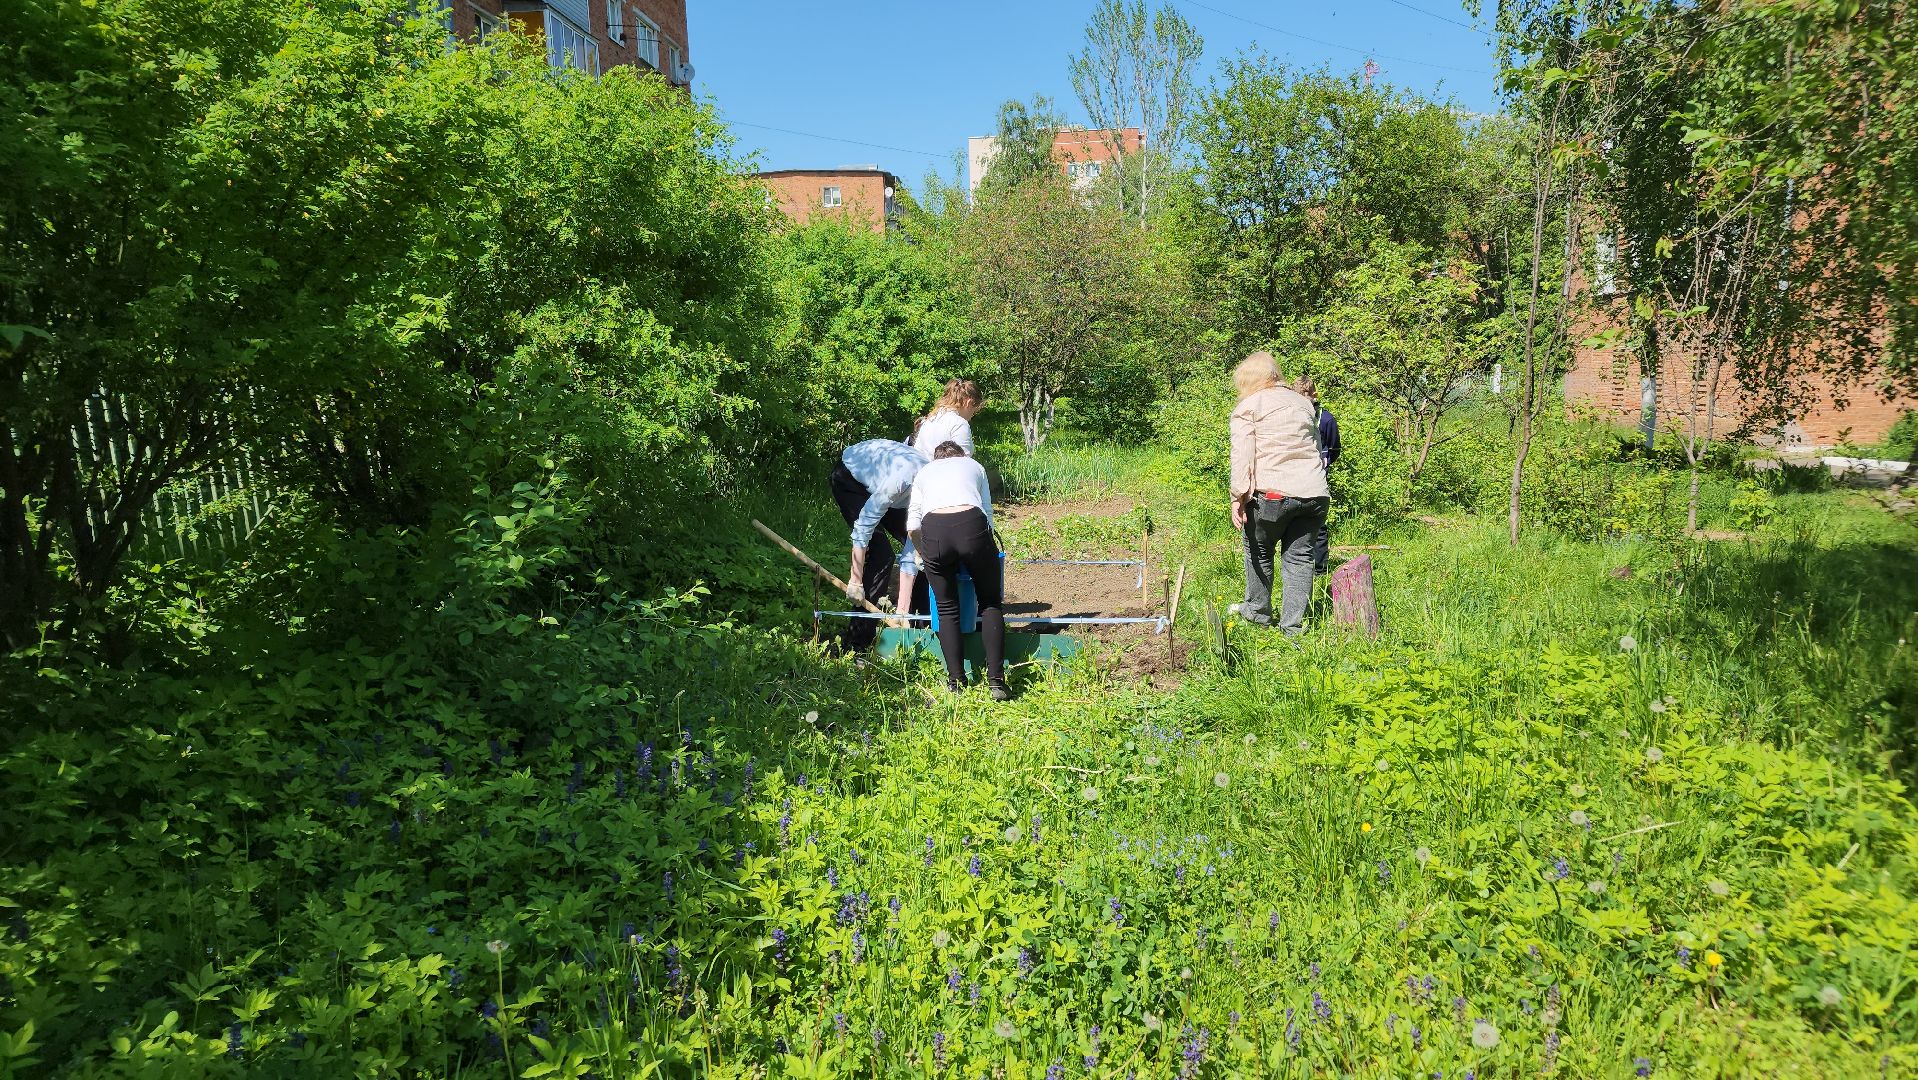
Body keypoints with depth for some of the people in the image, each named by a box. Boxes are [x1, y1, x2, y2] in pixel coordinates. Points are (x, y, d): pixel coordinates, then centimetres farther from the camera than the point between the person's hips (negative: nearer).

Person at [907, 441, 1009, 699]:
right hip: (972, 525, 0)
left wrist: (925, 555, 36)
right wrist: (984, 541, 39)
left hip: (933, 531, 1)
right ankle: (996, 681, 6)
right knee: (990, 604, 14)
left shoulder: (924, 473, 32)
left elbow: (912, 527, 22)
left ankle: (956, 683, 11)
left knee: (947, 609, 15)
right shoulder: (974, 466, 32)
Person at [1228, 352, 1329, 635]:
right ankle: (1294, 626, 7)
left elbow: (1242, 455, -8)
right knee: (1299, 556, 7)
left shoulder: (1247, 407, 2)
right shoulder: (1302, 402, 20)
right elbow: (1316, 446, 23)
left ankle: (1258, 611, 27)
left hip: (1272, 493, -5)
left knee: (1259, 551, 15)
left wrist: (1238, 497, -10)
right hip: (1314, 493, 5)